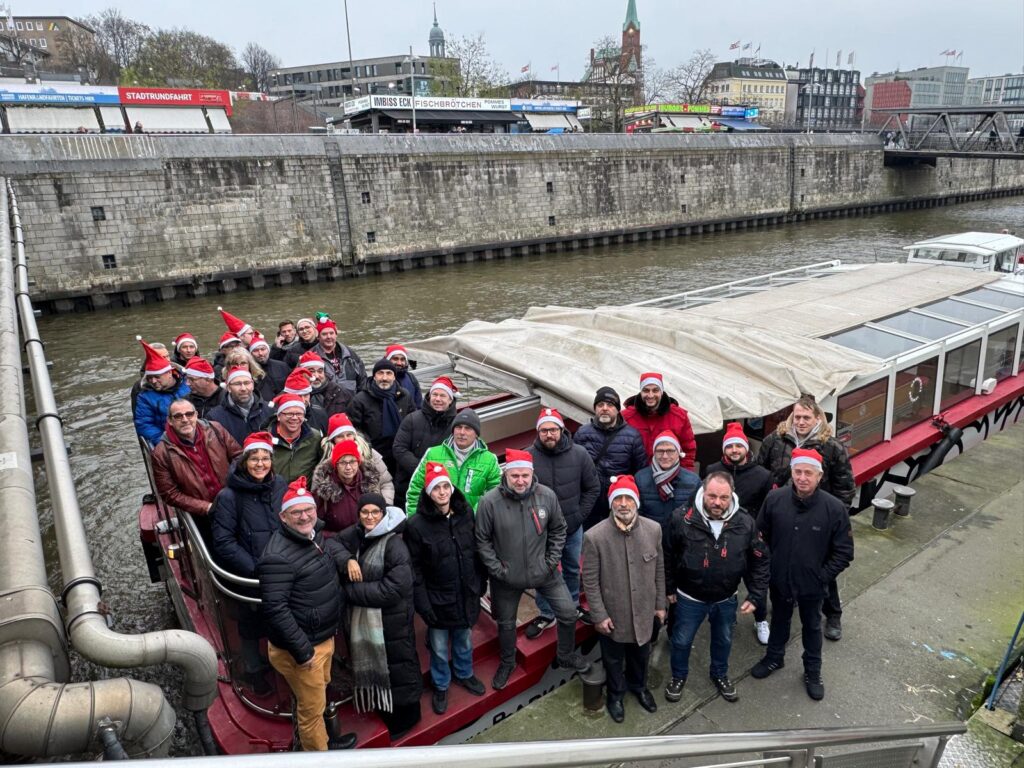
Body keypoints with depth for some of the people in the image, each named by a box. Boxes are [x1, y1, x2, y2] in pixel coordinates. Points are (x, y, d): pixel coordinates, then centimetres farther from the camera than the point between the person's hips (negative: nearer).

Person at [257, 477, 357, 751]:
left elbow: (331, 550, 24)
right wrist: (301, 651, -27)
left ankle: (317, 737, 53)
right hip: (301, 646, -9)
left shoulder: (314, 535, 0)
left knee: (321, 689, 30)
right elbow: (275, 609, -31)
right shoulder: (278, 557, -28)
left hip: (324, 636, 9)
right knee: (312, 705, 10)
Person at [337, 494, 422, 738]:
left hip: (391, 621, -6)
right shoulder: (355, 535, 0)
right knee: (371, 665, 21)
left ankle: (405, 716, 31)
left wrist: (351, 591, -19)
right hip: (361, 619, 6)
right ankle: (383, 711, 43)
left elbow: (392, 589, -24)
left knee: (395, 667, 10)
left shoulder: (394, 545, -20)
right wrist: (347, 560, -20)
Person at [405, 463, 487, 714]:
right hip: (438, 600, -3)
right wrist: (423, 604, -14)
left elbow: (477, 551, 5)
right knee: (439, 648, 14)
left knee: (465, 640, 23)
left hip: (467, 595, 4)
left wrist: (481, 582, 8)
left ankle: (464, 675, 50)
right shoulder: (417, 525, -18)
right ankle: (441, 686, 40)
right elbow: (415, 570, -13)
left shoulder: (466, 513, -6)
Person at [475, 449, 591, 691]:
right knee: (506, 623, 19)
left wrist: (552, 561, -3)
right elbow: (482, 540, -11)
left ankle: (566, 656, 38)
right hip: (506, 577, -1)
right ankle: (507, 663, 48)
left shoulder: (547, 496, -14)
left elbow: (558, 530, 1)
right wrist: (497, 569, -12)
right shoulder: (489, 501, -21)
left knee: (568, 613, 9)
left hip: (543, 572, 2)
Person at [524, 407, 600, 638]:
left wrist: (579, 516, -4)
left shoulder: (579, 454, -12)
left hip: (572, 528, 2)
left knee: (572, 570, 23)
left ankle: (572, 606, 46)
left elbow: (592, 488, -1)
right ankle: (546, 614, 35)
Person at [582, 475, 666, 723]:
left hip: (644, 612, 3)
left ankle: (639, 685, 57)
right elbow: (590, 581, -15)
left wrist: (660, 604, 6)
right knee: (614, 659, 22)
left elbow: (659, 570, 0)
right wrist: (599, 615, -12)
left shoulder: (653, 529, -13)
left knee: (641, 655, 27)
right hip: (613, 615, -3)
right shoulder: (595, 536, -24)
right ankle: (615, 694, 50)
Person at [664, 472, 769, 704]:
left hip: (726, 599, 2)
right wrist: (669, 588, 0)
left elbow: (760, 561, -4)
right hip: (690, 598, -2)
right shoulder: (683, 518, -24)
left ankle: (720, 675, 53)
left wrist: (755, 596, -4)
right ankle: (679, 676, 46)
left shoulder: (745, 523, -18)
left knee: (724, 641, 25)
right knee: (682, 641, 18)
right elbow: (668, 556, -9)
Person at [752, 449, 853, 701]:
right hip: (779, 579, 1)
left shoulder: (834, 508, -22)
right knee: (779, 620, 25)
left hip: (812, 585, -1)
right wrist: (768, 568, -3)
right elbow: (761, 536, -3)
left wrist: (823, 576, -12)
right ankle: (774, 657, 50)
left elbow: (844, 552, -12)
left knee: (812, 627, 23)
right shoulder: (774, 499, -18)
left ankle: (813, 671, 45)